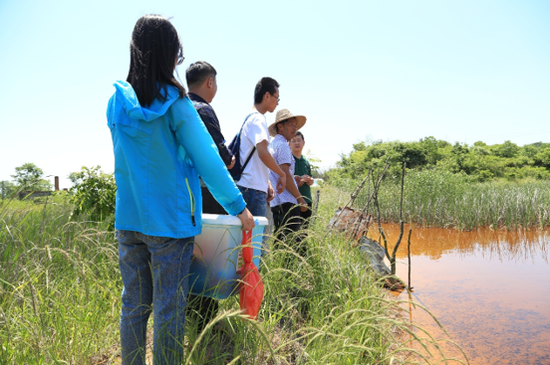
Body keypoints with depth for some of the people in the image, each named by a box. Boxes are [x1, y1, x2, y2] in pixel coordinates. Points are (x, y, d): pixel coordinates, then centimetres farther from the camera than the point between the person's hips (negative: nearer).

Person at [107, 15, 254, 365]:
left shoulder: (117, 102, 4)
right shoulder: (175, 103, -11)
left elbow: (127, 160, 13)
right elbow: (207, 161, -10)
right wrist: (239, 206, -2)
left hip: (128, 218, 5)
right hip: (169, 219, -5)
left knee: (134, 305, 15)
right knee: (169, 309, 6)